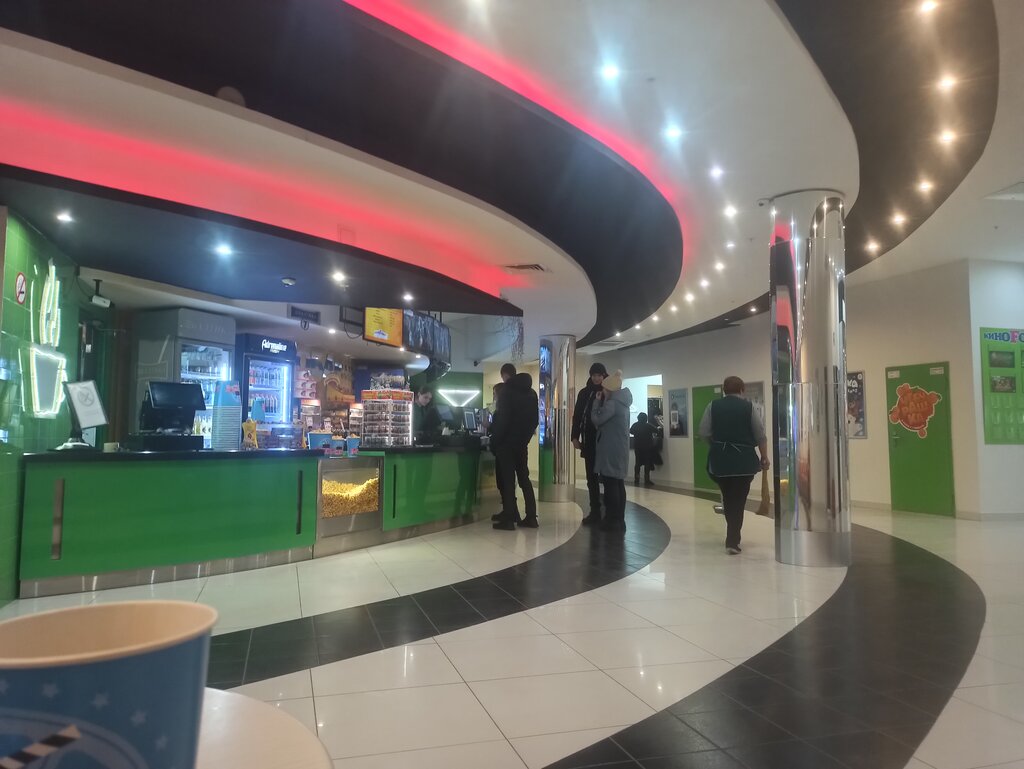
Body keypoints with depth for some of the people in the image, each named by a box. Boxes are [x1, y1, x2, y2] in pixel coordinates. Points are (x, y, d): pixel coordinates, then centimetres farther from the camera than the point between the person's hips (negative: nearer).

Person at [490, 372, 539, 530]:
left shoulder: (507, 391, -7)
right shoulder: (532, 394, 11)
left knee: (507, 480, -4)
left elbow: (502, 418, -15)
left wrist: (495, 441, -11)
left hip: (506, 442, -6)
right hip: (522, 443, 6)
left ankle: (509, 519, -5)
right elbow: (535, 419, 12)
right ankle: (531, 517, 7)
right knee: (524, 478, 10)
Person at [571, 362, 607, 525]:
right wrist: (575, 437, -1)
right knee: (592, 478, 5)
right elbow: (577, 416, 8)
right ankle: (595, 512, 10)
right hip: (589, 441, 3)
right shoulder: (584, 393, 8)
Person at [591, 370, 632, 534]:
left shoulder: (612, 403, -14)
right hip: (620, 450, 9)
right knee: (618, 484, 10)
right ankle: (619, 520, 14)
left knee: (610, 485, -5)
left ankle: (612, 521, -3)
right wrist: (601, 402, 15)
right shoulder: (623, 402, 14)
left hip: (610, 451, -9)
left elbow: (597, 419, -11)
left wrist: (597, 402, -1)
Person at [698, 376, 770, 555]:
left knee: (727, 498, 17)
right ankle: (732, 542, 0)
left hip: (719, 459, 2)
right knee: (738, 501, 2)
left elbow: (703, 433, 0)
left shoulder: (713, 406, 3)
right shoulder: (748, 406, 0)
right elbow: (760, 435, 1)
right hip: (743, 460, -2)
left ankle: (732, 537, 27)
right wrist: (764, 457, 12)